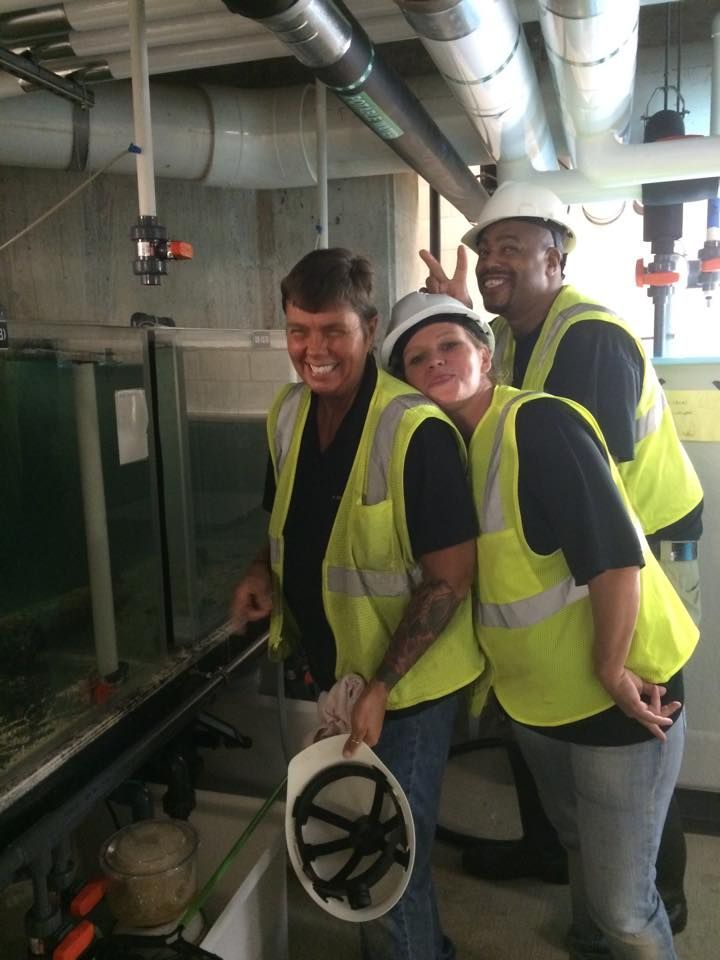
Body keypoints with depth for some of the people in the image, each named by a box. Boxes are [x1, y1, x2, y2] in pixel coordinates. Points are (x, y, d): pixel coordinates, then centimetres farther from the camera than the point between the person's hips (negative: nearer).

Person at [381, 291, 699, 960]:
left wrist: (613, 671, -20)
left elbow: (615, 554, -27)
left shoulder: (539, 422, -23)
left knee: (622, 905, 4)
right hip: (534, 700, 8)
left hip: (617, 696, -8)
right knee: (578, 847, 29)